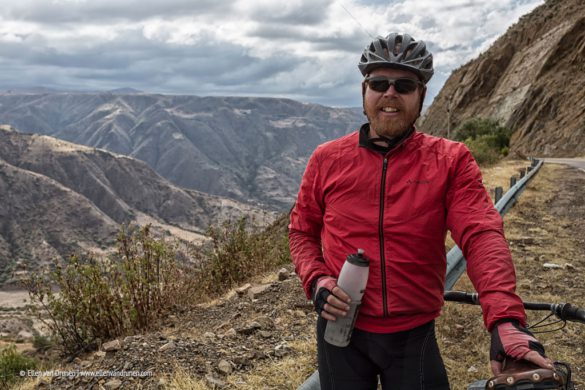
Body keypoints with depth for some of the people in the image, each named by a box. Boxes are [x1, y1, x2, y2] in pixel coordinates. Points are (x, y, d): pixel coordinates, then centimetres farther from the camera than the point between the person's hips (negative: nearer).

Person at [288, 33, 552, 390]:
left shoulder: (450, 161, -6)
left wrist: (507, 318, -33)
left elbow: (482, 236, -19)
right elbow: (302, 230, 8)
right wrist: (316, 280, -11)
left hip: (414, 336, -1)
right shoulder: (328, 159, -2)